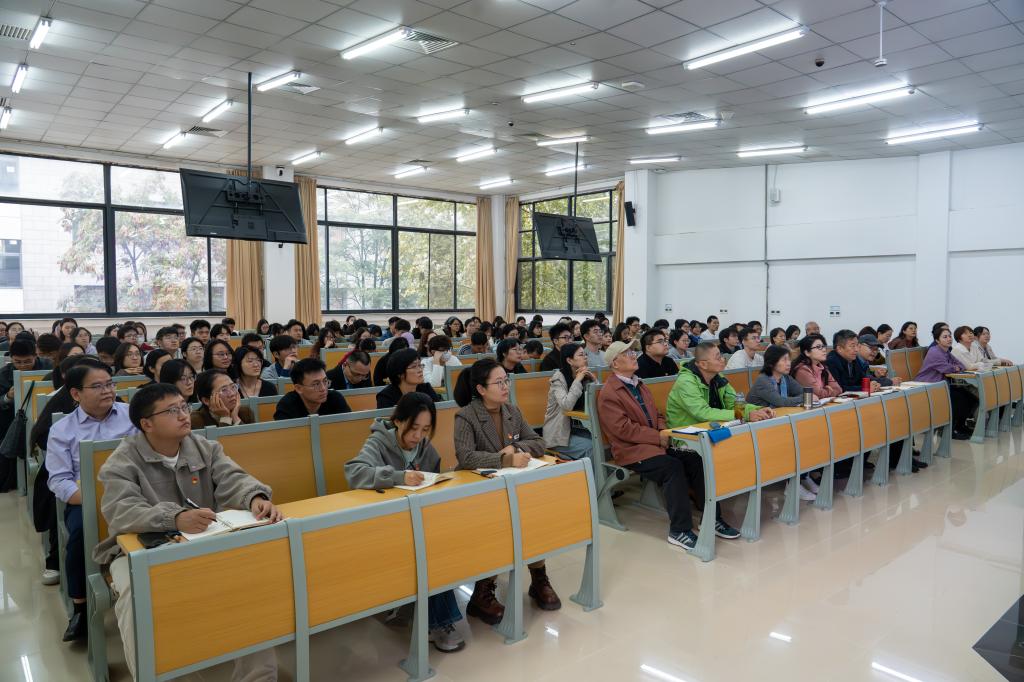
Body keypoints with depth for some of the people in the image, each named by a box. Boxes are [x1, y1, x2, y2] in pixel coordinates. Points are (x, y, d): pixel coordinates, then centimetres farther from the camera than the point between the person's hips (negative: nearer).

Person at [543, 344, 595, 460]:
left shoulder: (585, 377, 5)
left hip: (575, 428, 6)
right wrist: (577, 380, -22)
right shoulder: (558, 377, -14)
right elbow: (566, 406, -28)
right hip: (558, 435, -6)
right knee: (592, 447, -22)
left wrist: (594, 380, -9)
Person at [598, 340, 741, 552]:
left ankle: (712, 518, -5)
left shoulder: (639, 385, 20)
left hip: (656, 443, 8)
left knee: (696, 460, -14)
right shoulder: (608, 394, -8)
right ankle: (679, 530, -21)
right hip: (631, 450, -7)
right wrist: (658, 437, -17)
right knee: (673, 467, -29)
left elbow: (657, 414, 22)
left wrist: (664, 429, -1)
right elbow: (623, 429, -17)